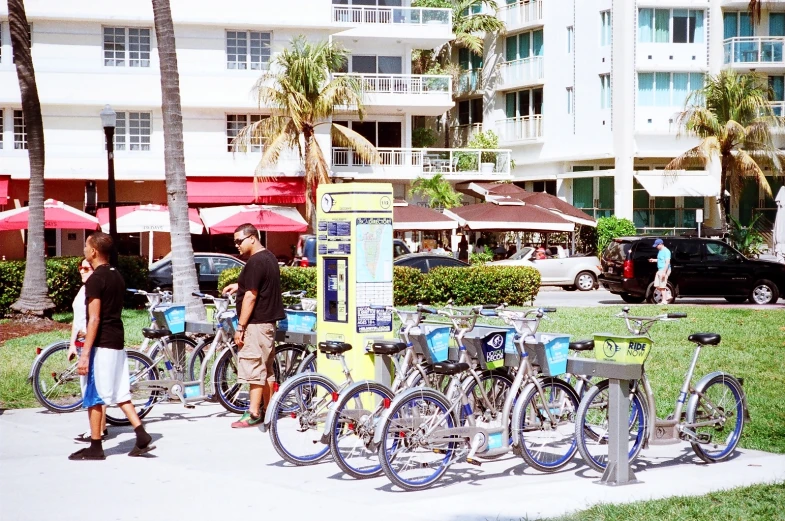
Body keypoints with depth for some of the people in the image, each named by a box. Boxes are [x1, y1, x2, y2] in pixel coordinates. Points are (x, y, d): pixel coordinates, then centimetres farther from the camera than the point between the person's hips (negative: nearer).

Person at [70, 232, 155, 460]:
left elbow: (94, 319, -20)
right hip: (118, 341, 8)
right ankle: (143, 437, 5)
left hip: (101, 344, -8)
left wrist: (85, 353, -20)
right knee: (120, 393, 12)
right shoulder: (117, 277, 12)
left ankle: (95, 447, 6)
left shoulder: (95, 279, -15)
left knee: (93, 396, 1)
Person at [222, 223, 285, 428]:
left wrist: (240, 327, -18)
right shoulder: (269, 257, 13)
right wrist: (240, 286, 17)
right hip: (269, 320, 10)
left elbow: (251, 297, -21)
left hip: (256, 323, -10)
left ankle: (254, 413, -6)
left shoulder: (255, 262, -18)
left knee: (254, 367, -7)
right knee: (266, 368, 14)